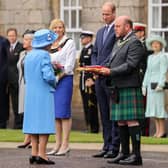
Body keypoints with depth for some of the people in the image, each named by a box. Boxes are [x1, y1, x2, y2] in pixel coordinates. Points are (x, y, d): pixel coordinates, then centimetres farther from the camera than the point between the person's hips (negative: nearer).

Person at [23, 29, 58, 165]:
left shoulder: (29, 55, 10)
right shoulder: (44, 55, -12)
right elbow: (48, 76, -20)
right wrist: (55, 81, 1)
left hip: (30, 94, 7)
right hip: (44, 94, -7)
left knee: (33, 122, 10)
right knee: (44, 122, -4)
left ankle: (34, 153, 10)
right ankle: (41, 154, -7)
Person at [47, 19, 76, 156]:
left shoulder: (69, 43, 1)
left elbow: (70, 64, -7)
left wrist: (59, 76, -15)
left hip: (64, 79, -6)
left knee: (63, 112, -8)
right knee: (55, 113, 5)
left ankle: (65, 144, -7)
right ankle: (57, 144, 9)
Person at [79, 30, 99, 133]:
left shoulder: (93, 49, -11)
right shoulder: (84, 50, 18)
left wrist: (91, 79, -20)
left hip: (90, 81, -9)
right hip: (83, 81, 9)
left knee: (91, 105, -7)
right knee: (86, 105, 10)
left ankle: (94, 127, -4)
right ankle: (88, 126, 14)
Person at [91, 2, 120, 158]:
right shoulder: (100, 32, 19)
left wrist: (104, 68, -17)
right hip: (99, 78, 8)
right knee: (104, 114, 10)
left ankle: (114, 148, -4)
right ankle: (107, 146, 13)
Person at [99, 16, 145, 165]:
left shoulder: (134, 43, -8)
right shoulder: (118, 43, 21)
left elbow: (130, 65, -17)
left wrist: (110, 72, -18)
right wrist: (103, 70, 4)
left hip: (129, 87, -9)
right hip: (117, 88, 9)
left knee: (131, 120, -9)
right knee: (121, 121, 10)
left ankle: (136, 155, -8)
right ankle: (125, 153, 15)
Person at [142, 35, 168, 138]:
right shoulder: (150, 57, 19)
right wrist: (144, 85, 16)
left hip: (158, 83, -7)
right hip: (150, 84, 7)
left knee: (159, 105, -9)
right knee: (153, 106, 5)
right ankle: (158, 130, 7)